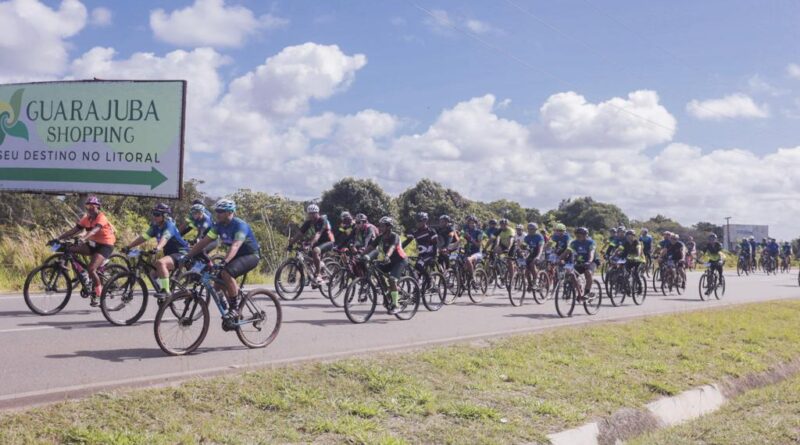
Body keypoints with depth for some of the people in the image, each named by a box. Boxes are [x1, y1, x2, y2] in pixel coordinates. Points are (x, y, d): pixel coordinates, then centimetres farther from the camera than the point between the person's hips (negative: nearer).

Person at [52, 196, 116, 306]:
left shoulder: (101, 217, -17)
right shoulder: (86, 218, 4)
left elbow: (94, 230, -35)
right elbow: (74, 230, -1)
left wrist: (83, 238, -53)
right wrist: (58, 238, -12)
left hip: (105, 245, -7)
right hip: (94, 244, 7)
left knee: (91, 269, -24)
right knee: (70, 249, -12)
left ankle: (99, 292, -4)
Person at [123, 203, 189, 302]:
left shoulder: (169, 226, -19)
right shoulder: (155, 227, 5)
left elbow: (164, 238, -38)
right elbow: (143, 237, -1)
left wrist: (157, 248, -56)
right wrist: (128, 247, -10)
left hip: (181, 253, -9)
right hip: (169, 253, 9)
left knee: (160, 262, -32)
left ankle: (165, 290, -30)